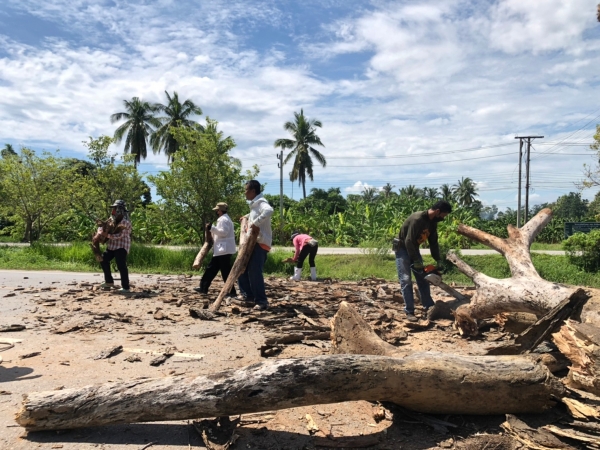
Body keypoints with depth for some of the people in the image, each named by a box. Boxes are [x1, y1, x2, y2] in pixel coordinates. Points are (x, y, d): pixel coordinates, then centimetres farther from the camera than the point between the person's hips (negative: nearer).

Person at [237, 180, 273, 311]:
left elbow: (269, 211, -37)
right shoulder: (254, 204, 18)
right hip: (252, 242, 10)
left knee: (255, 273, -12)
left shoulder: (261, 202, -13)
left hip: (260, 243, -10)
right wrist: (247, 217, 30)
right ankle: (249, 297, 18)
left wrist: (255, 223, -33)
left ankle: (261, 301, -2)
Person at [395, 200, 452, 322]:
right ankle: (409, 312, -9)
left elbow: (433, 242, 7)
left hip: (413, 249, 9)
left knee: (423, 278, 8)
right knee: (406, 280, -11)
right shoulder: (417, 219, -29)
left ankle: (428, 307, 16)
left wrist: (439, 260, -1)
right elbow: (409, 241, -29)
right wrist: (416, 261, -24)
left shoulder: (433, 222, -2)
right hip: (403, 249, -8)